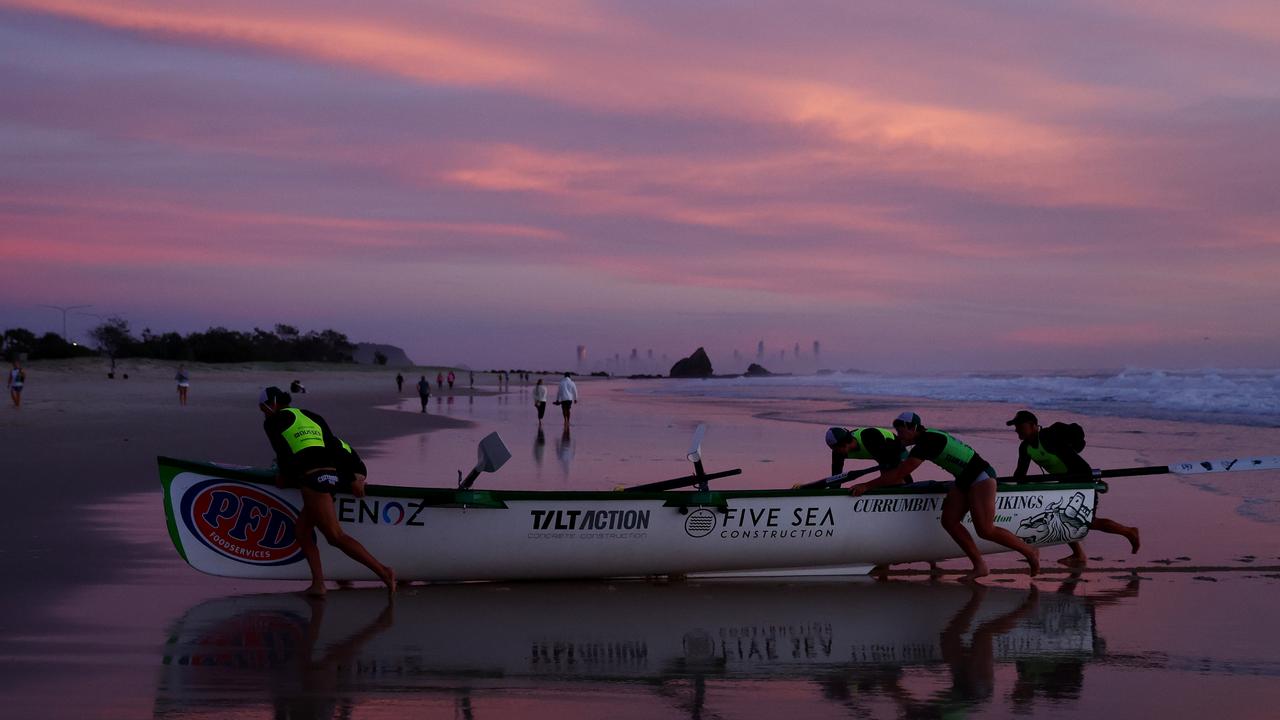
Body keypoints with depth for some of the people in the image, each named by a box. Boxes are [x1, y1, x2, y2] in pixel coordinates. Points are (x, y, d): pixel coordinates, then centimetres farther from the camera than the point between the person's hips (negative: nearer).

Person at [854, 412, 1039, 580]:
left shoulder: (927, 443, -22)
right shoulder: (925, 440, 8)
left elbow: (899, 474, -26)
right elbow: (900, 473, 19)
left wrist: (867, 485, -24)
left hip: (981, 476, -10)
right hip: (964, 480, 10)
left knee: (985, 530, -15)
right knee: (949, 521, -3)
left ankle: (1030, 552, 3)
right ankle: (979, 566, -2)